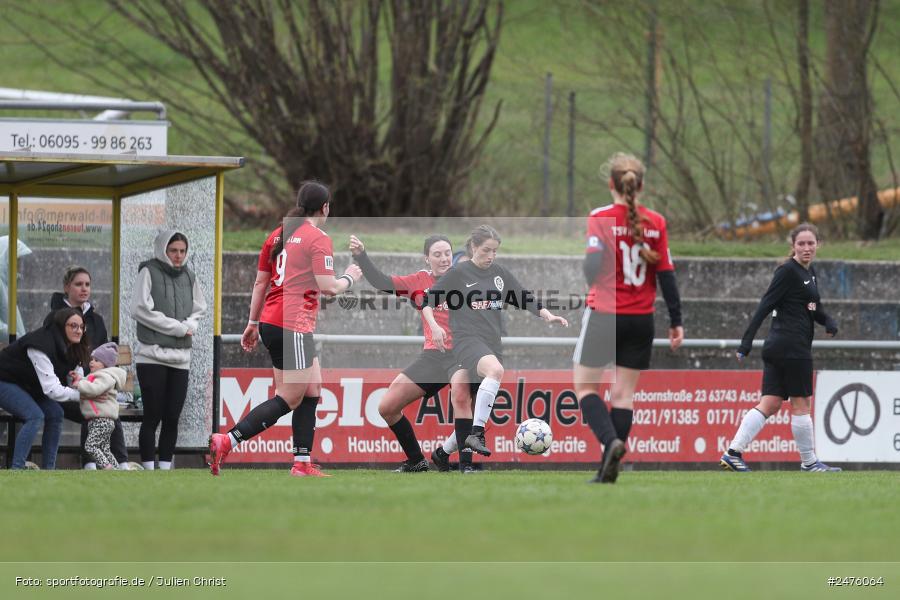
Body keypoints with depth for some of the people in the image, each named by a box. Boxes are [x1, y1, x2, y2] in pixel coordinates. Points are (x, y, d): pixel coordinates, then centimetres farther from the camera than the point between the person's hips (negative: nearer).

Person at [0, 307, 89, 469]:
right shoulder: (41, 346, -32)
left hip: (25, 386, 9)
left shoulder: (68, 347, -4)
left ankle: (48, 468, 0)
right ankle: (16, 468, -25)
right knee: (35, 416, -25)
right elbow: (51, 389, -35)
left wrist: (73, 378, -17)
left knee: (55, 414, -2)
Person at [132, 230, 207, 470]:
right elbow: (141, 310, -11)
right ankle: (148, 468, -3)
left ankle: (166, 467, 10)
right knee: (152, 416, -6)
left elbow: (199, 309, 21)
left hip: (180, 357, 5)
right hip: (152, 354, -5)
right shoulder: (149, 272, -2)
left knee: (172, 418, 5)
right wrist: (178, 327, -11)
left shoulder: (188, 276, 14)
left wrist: (189, 326, -3)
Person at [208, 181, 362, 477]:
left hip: (271, 323, 9)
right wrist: (349, 278, 7)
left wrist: (253, 323, 24)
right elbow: (328, 287, -13)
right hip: (294, 327, -9)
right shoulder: (318, 239, -8)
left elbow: (260, 283, 18)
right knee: (288, 400, -6)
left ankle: (302, 464, 12)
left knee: (312, 390, 14)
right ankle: (225, 442, -16)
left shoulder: (278, 235, 14)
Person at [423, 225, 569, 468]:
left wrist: (547, 315, 0)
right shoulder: (459, 273, -2)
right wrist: (434, 325, -14)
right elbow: (427, 301, 1)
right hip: (467, 338, -6)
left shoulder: (500, 273, 11)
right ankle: (476, 433, -37)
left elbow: (525, 298, 15)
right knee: (496, 369, -34)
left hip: (492, 342, 6)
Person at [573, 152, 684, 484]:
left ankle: (611, 441, -18)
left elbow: (593, 265, -18)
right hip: (641, 320, 3)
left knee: (585, 386, 7)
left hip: (604, 315, -3)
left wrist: (591, 280, 6)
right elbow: (666, 275, 1)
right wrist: (676, 322, 6)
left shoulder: (600, 218, -9)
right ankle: (609, 470, 5)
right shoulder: (655, 223, 0)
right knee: (624, 393, 8)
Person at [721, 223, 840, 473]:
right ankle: (809, 461, 11)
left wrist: (828, 322, 5)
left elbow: (814, 308, 27)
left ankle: (733, 452, -3)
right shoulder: (788, 271, -10)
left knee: (770, 404, 4)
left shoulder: (809, 272, 17)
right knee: (801, 403, 1)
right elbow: (766, 305, -16)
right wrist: (747, 341, -21)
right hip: (792, 347, -9)